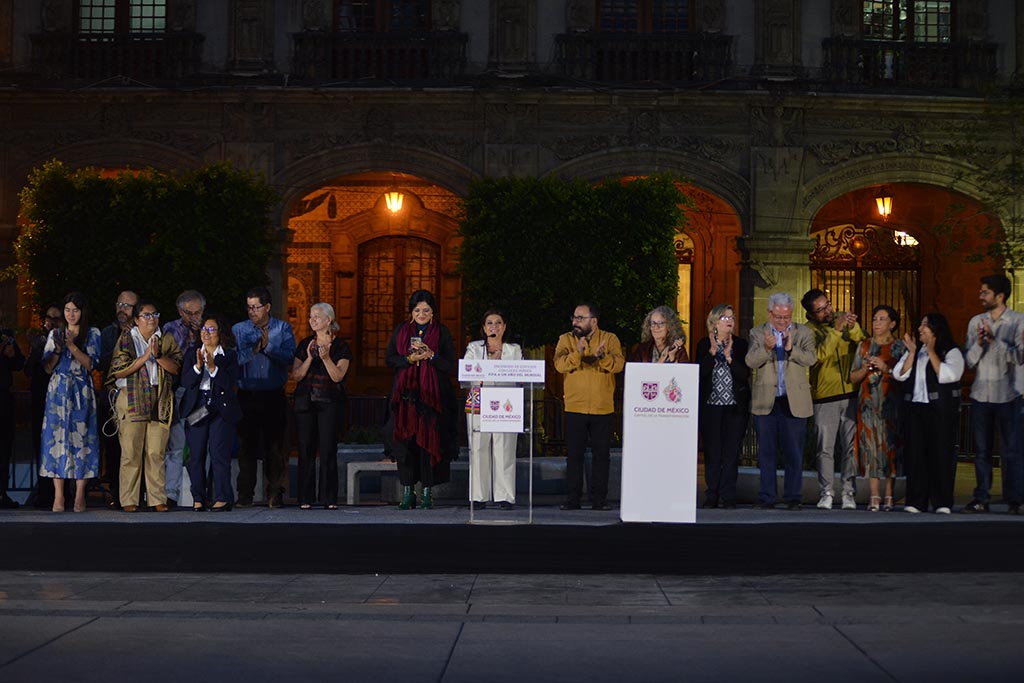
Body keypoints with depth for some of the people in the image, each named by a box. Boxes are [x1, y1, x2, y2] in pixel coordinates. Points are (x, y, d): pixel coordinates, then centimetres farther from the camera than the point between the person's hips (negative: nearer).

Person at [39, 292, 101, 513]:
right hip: (58, 391, 2)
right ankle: (58, 496, -6)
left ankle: (80, 496, -4)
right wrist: (58, 350, -8)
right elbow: (48, 368, 8)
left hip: (81, 392, -2)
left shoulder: (92, 334, 8)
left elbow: (90, 364, -4)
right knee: (56, 436, -6)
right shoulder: (54, 334, 14)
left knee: (81, 438, -6)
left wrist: (72, 346, -14)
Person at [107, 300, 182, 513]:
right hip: (131, 401, -2)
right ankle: (129, 500, 1)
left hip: (160, 402, 2)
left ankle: (157, 499, 3)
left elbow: (176, 368, 3)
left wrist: (158, 355, -11)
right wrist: (145, 356, -10)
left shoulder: (167, 340, 14)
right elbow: (120, 371, -4)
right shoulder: (126, 339, 8)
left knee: (156, 453, -1)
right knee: (131, 453, -5)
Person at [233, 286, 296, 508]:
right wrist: (252, 350, -15)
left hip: (274, 396, -1)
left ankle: (275, 494, 5)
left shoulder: (282, 329, 5)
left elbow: (289, 356, -9)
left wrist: (267, 346, -16)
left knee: (275, 446, 0)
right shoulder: (239, 330, 9)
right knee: (247, 445, 2)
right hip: (247, 396, 1)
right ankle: (245, 494, 8)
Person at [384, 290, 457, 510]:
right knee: (405, 440, -3)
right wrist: (410, 358, -11)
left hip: (432, 395, -1)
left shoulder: (442, 333, 7)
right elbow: (390, 359, 6)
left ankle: (427, 492, 3)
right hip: (405, 393, 1)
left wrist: (430, 355, -14)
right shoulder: (400, 331, 11)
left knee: (429, 440, -4)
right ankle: (407, 492, 4)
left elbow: (450, 365, 2)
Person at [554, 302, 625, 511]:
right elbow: (560, 365, -12)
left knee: (602, 455, 4)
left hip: (603, 408, 0)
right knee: (574, 454, 3)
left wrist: (602, 357, -33)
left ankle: (599, 499, 12)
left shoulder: (610, 339, 3)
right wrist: (577, 353, -29)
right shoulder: (566, 339, 5)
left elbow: (619, 364, -13)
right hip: (575, 408, 0)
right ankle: (572, 499, 10)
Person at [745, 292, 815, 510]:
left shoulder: (804, 333, 6)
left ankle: (793, 497, 10)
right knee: (766, 452, 5)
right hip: (765, 401, 1)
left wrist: (791, 348, -27)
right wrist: (766, 348, -26)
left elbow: (811, 359, -10)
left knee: (794, 453, 2)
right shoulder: (758, 333, 7)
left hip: (794, 402, 0)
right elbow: (750, 361, -8)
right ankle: (766, 498, 11)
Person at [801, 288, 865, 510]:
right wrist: (836, 330, -22)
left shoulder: (845, 318, 9)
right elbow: (819, 355, -18)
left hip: (851, 394, 3)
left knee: (851, 446, 3)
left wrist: (853, 329, -15)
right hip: (824, 398, -2)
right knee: (825, 448, -2)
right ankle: (826, 494, 6)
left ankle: (849, 493, 9)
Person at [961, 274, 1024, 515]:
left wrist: (994, 340, -21)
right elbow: (969, 361, 6)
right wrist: (978, 343, -12)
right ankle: (980, 499, 10)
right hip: (980, 394, 4)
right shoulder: (976, 322, 10)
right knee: (982, 450, 6)